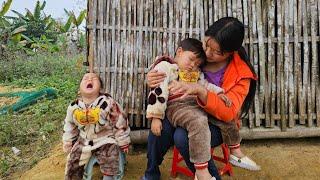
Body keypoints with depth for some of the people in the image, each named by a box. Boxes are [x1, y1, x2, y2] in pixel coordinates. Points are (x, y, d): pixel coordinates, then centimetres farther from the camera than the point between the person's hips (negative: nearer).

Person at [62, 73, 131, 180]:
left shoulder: (108, 103, -20)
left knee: (109, 163, -19)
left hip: (105, 140, -4)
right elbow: (69, 125, 10)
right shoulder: (73, 107, -7)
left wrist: (123, 142, -4)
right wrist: (68, 144, 14)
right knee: (72, 163, 8)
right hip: (84, 141, 4)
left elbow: (120, 122, -11)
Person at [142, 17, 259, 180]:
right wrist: (154, 80, -20)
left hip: (217, 123, -3)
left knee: (183, 137, -33)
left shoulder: (241, 74, -12)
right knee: (161, 126, -29)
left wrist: (200, 90, -40)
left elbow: (229, 113, -24)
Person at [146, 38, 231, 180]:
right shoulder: (165, 66, 1)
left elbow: (205, 85, 23)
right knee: (199, 122, -34)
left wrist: (218, 92, 1)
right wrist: (156, 117, -16)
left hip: (198, 105, 8)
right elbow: (157, 91, -8)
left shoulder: (195, 73, 26)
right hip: (177, 106, -8)